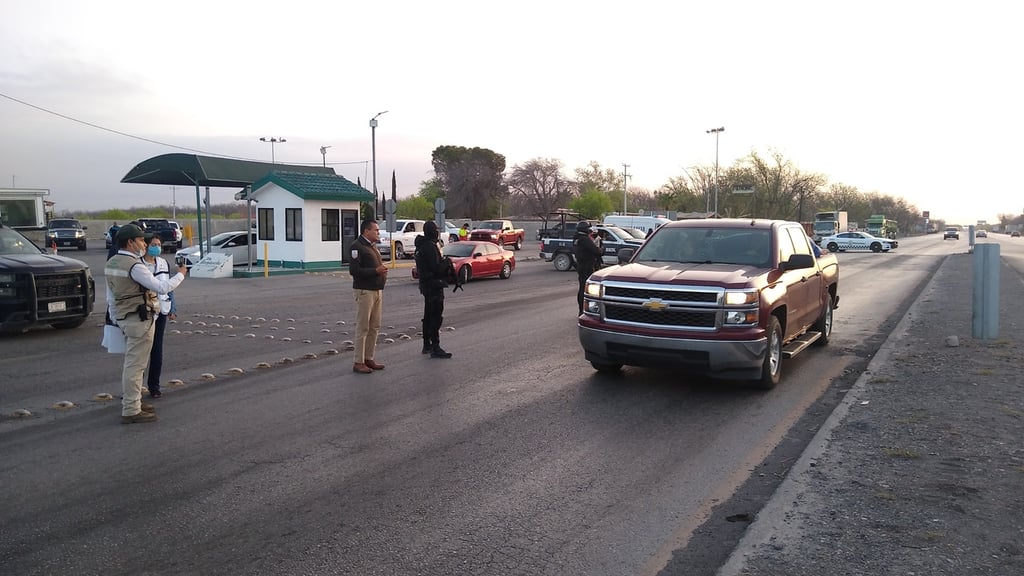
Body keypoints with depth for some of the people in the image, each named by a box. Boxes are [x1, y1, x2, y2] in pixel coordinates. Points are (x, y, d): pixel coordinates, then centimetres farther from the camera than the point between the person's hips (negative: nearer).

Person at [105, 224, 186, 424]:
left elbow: (111, 296, 17)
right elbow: (161, 288, -19)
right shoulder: (135, 266, -19)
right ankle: (131, 411, -3)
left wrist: (115, 319, 23)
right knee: (135, 365, -6)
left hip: (124, 317, 10)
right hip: (139, 319, -10)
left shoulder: (111, 264, 11)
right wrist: (180, 274, -5)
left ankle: (131, 401, 32)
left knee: (131, 363, 20)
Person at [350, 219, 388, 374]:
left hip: (377, 290, 9)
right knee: (363, 328, -6)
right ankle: (358, 362, -1)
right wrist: (376, 271, -20)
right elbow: (354, 270, -19)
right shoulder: (357, 246, -11)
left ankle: (368, 359, 19)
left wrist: (383, 271, 11)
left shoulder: (372, 246, 19)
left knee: (374, 327, 11)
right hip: (364, 291, -9)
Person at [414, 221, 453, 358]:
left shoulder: (422, 246, 15)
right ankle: (435, 348, -9)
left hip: (426, 285, 11)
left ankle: (427, 345, 25)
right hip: (434, 285, -11)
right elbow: (436, 267, -22)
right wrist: (446, 264, -6)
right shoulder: (430, 246, -18)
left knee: (428, 316, 17)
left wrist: (443, 264, 9)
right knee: (436, 317, -9)